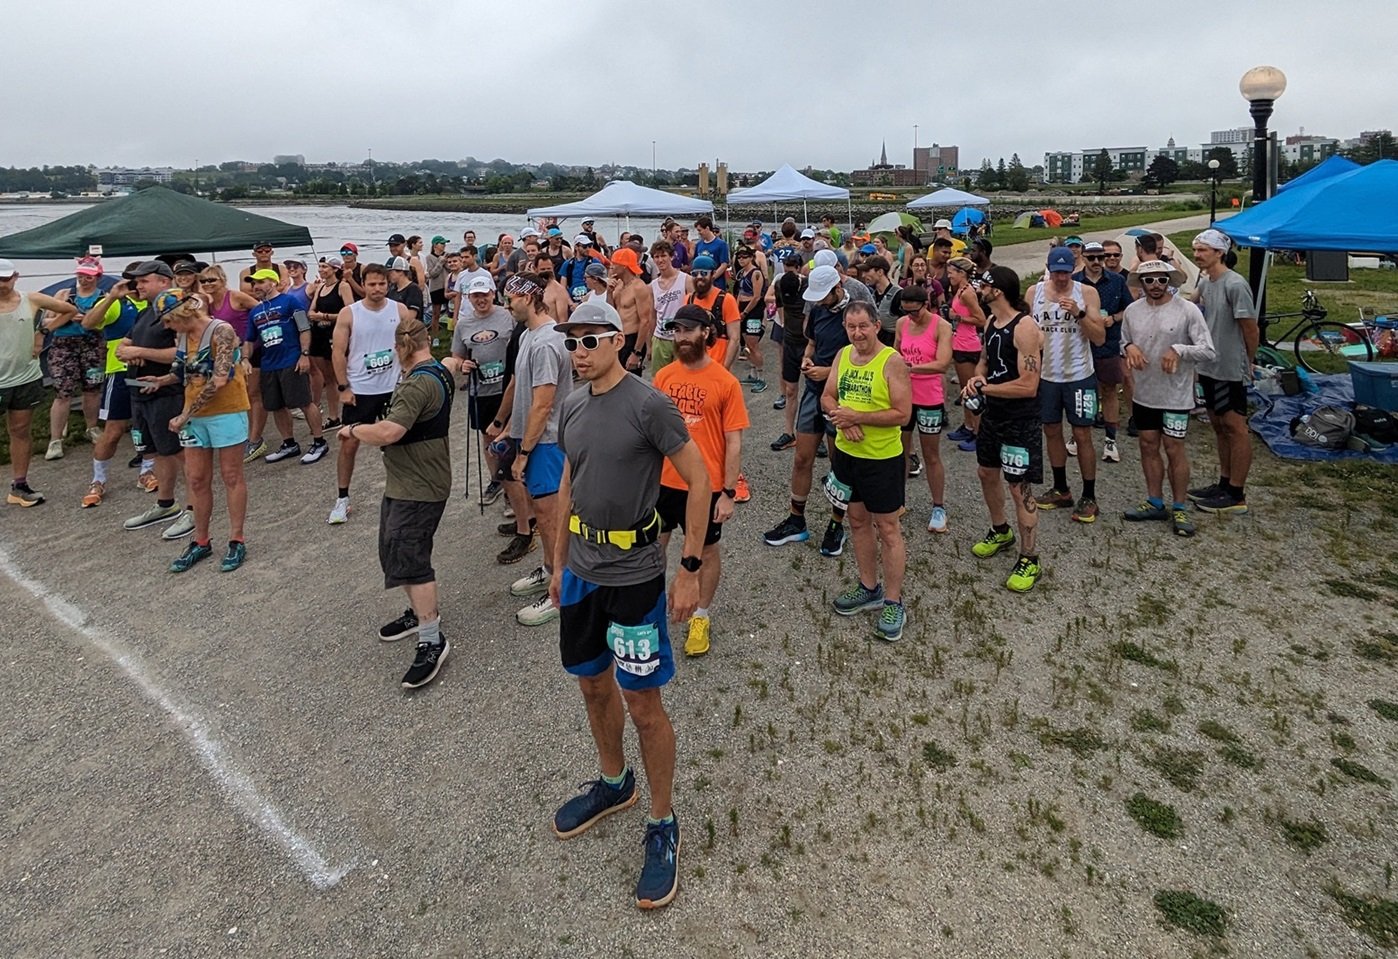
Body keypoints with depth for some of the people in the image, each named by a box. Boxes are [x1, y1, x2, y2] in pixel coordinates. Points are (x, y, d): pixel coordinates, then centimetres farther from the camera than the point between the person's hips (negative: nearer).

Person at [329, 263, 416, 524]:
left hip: (393, 388, 1)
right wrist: (343, 387, -9)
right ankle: (342, 498, 14)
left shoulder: (400, 310, -3)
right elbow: (338, 352, -5)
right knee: (349, 443, 2)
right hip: (358, 390, -1)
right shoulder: (348, 313, -7)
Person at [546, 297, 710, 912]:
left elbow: (699, 482, -13)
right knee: (594, 685, 20)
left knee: (642, 704, 2)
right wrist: (560, 561, 18)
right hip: (582, 571, 7)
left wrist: (690, 569, -15)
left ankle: (662, 826, 21)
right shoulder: (572, 406, 5)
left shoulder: (648, 405, -16)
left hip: (634, 576, -7)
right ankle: (613, 784, 44)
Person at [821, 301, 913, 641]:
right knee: (857, 520, 17)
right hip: (846, 453, 7)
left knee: (887, 528, 2)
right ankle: (869, 588, 34)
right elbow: (827, 398, 6)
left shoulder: (892, 361, -16)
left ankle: (893, 602, 14)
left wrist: (857, 416, -23)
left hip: (882, 459, -7)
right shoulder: (843, 355, 3)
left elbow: (902, 413, -20)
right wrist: (841, 419, -15)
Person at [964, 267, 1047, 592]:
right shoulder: (991, 322, 5)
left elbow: (1028, 386, -26)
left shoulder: (1025, 327, -23)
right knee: (986, 472, 22)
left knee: (1020, 488, -3)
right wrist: (977, 377, -5)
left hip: (1020, 419, -9)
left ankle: (1029, 560, 11)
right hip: (993, 413, 9)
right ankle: (1000, 531, 45)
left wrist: (984, 388, -18)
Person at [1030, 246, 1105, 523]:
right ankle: (1061, 489, 27)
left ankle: (1089, 497, 9)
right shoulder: (1034, 292, 1)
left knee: (1082, 435, 0)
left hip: (1079, 375, -3)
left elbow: (1100, 338, -10)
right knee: (1052, 431, 12)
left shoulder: (1087, 293, -6)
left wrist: (1079, 314, -24)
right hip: (1046, 375, 3)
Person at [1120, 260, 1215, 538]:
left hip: (1175, 394, -5)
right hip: (1144, 393, 5)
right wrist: (1129, 346, -7)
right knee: (1149, 446, 12)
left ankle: (1179, 508, 14)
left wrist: (1179, 350, -27)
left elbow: (1208, 351, -12)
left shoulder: (1187, 310, -11)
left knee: (1174, 449, 1)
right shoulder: (1132, 310, 2)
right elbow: (1123, 342, 16)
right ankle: (1155, 503, 26)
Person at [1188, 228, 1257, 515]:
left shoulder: (1235, 285, -17)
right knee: (1219, 426, 16)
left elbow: (1250, 328, -12)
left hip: (1230, 370, -9)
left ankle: (1236, 495, 4)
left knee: (1235, 428, -2)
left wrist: (1248, 363, -3)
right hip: (1209, 367, 9)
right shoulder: (1204, 283, 8)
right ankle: (1224, 484, 28)